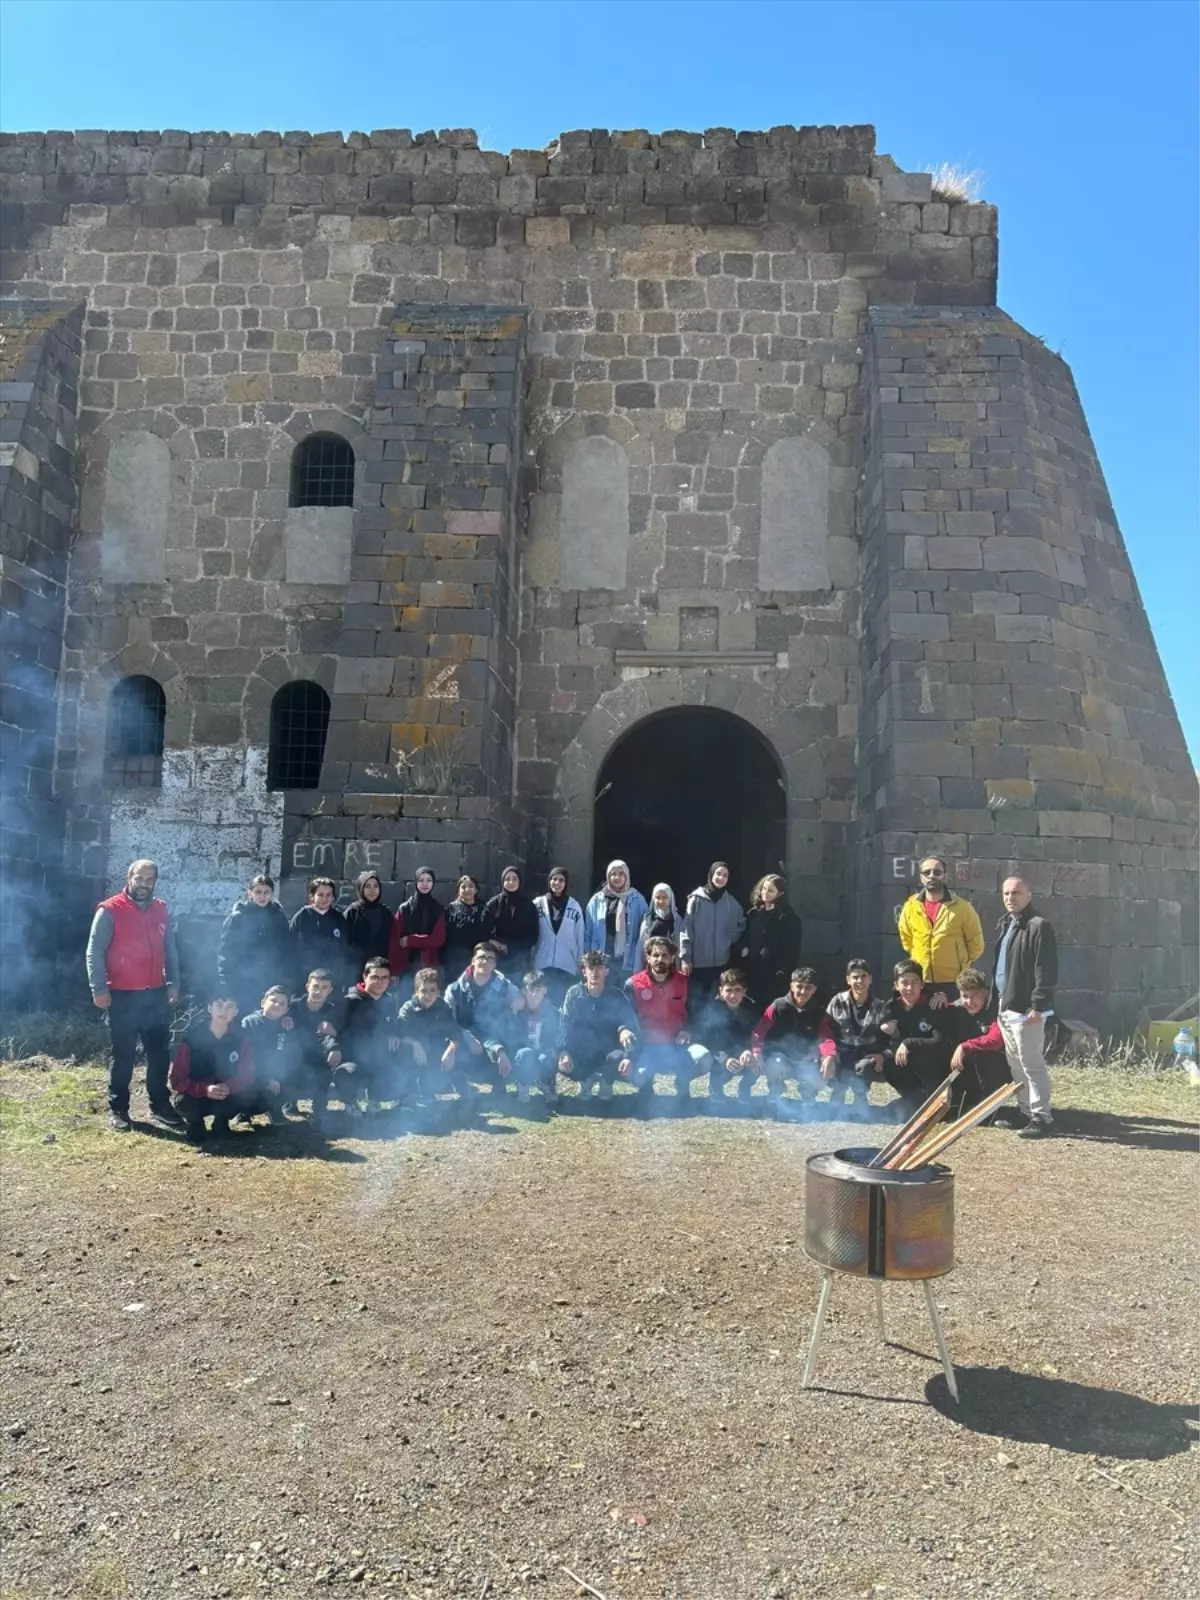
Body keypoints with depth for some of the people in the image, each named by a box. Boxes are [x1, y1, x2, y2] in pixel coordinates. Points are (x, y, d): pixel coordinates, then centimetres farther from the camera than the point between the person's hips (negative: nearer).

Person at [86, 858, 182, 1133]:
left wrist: (173, 982, 9)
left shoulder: (161, 910, 9)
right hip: (122, 996, -5)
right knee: (123, 1055, 3)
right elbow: (95, 952, -9)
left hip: (156, 994, 5)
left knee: (160, 1052, 9)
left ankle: (160, 1104, 21)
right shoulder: (110, 910, -8)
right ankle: (117, 1109, 15)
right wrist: (99, 989, -15)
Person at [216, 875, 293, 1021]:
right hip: (242, 985, -2)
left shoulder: (279, 917, 4)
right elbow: (225, 951, -3)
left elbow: (286, 951, 9)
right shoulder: (237, 917, -4)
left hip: (272, 984, 2)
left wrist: (285, 979, 3)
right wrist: (225, 984, -9)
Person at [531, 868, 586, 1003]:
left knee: (562, 1001, 2)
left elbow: (579, 936, 6)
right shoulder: (538, 904, 1)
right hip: (542, 964, 0)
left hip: (566, 965, 0)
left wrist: (580, 963, 6)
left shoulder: (574, 906, 2)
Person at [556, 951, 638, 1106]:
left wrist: (629, 1056, -33)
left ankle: (606, 1082, 5)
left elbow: (631, 1026, -15)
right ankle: (585, 1080, 8)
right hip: (581, 1054, 1)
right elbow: (565, 1025, -11)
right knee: (558, 1061, -28)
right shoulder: (574, 993, -7)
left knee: (619, 1057, -34)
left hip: (607, 1053, -1)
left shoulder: (617, 996, -9)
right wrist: (563, 1052, -30)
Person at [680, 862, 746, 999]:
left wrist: (731, 940, 8)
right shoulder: (697, 899, -6)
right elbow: (687, 929, -8)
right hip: (698, 961, -3)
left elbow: (741, 923, 22)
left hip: (721, 961, 3)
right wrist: (685, 957, -11)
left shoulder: (731, 902, 5)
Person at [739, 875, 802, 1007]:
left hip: (775, 973, -5)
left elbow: (792, 948, -10)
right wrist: (744, 948, 1)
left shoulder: (788, 917, -8)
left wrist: (786, 971, -15)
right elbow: (745, 936, 19)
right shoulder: (753, 913, 10)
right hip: (753, 970, 5)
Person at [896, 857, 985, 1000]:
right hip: (920, 982, 2)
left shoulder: (962, 907, -4)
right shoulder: (910, 907, 3)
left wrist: (959, 962, 8)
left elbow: (975, 943, 6)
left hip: (953, 983, -2)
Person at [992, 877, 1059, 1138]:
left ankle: (1042, 1117, 2)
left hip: (1025, 1007, -9)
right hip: (1005, 1005, 9)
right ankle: (1026, 1110, 27)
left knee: (1031, 1063, -6)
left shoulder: (1039, 926, -13)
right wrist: (996, 999, 17)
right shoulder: (1004, 925, 15)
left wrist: (1038, 1005, -21)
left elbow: (1047, 970, -18)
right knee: (1015, 1064, 16)